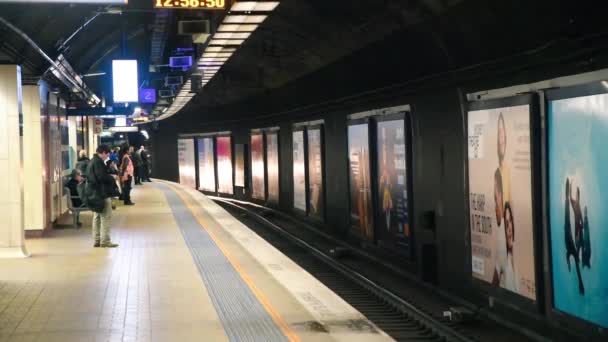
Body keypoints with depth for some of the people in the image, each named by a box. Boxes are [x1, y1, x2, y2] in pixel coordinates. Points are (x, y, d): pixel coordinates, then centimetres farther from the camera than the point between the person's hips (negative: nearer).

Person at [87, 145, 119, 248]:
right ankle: (105, 241, -7)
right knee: (106, 216, -7)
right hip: (102, 193, -11)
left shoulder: (93, 161, 16)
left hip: (96, 193, 11)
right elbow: (102, 177, -25)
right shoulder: (98, 162, -16)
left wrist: (110, 175, 12)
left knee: (97, 217, 14)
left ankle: (97, 240, 19)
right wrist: (112, 178, -8)